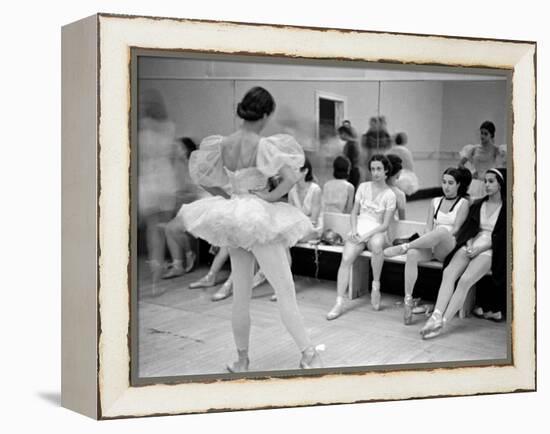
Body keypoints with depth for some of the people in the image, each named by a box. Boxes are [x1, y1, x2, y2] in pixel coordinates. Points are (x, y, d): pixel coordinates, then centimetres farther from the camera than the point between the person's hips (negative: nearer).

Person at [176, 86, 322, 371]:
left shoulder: (223, 145, 1)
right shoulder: (262, 145, -17)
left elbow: (202, 177, 11)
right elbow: (292, 177, -24)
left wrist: (227, 197, 10)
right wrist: (270, 196, -10)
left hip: (233, 219, 6)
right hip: (260, 219, -6)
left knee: (240, 295, 13)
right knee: (285, 291, -1)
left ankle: (242, 361, 21)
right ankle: (309, 355, 1)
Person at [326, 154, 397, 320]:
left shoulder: (390, 195, 0)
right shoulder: (363, 187, 10)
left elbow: (385, 224, -4)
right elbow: (354, 212, 13)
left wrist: (367, 235, -16)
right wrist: (354, 230, -5)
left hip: (376, 232, -2)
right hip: (359, 229, 2)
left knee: (377, 245, -40)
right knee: (346, 259, -25)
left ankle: (376, 285, -21)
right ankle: (339, 303, -28)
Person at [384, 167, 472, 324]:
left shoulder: (463, 203, 7)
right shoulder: (435, 202, 21)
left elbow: (456, 229, -4)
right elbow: (428, 227, 12)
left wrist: (434, 239, -16)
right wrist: (429, 241, -10)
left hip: (449, 247, -4)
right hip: (431, 245, 4)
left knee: (441, 231, -41)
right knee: (412, 254, -32)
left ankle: (403, 247, -36)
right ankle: (408, 300, -37)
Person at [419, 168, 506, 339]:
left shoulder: (506, 209, 8)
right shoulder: (478, 205, 23)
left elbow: (501, 236, -2)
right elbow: (468, 228, 15)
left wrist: (480, 248, -13)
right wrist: (469, 245, -6)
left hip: (489, 250, -4)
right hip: (471, 246, 5)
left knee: (465, 280, -29)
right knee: (448, 272, -26)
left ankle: (443, 322, -36)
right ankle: (436, 317, -39)